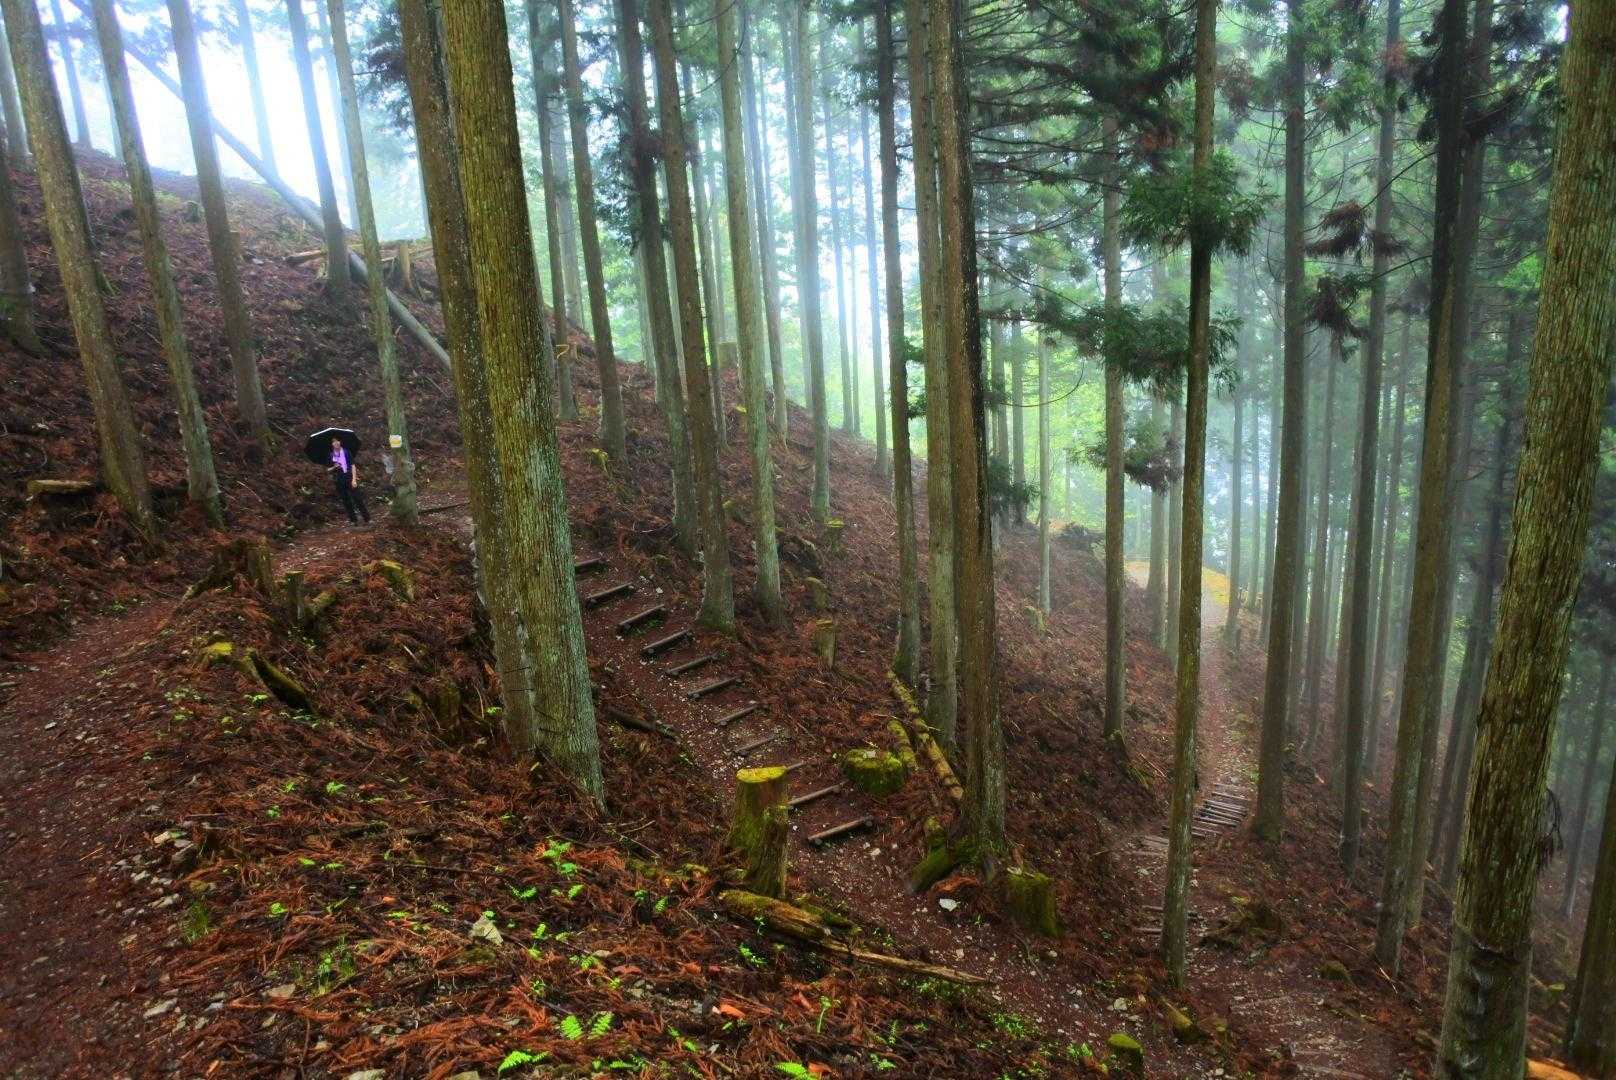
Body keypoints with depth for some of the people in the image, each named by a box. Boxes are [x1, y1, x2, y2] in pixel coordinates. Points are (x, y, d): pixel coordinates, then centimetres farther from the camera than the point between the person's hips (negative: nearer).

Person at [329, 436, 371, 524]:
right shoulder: (331, 455, 6)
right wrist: (334, 467, -11)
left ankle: (367, 519, -3)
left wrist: (354, 479, -11)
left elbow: (353, 466, -2)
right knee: (346, 501, 4)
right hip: (339, 481, 2)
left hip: (349, 478, -2)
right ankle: (354, 520, 11)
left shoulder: (346, 452, 1)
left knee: (358, 499, -7)